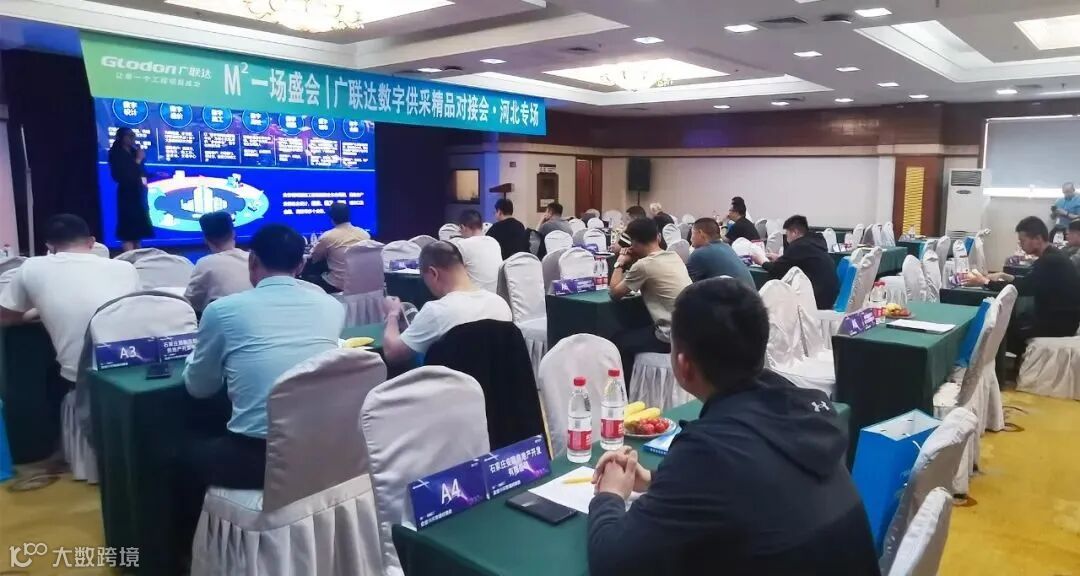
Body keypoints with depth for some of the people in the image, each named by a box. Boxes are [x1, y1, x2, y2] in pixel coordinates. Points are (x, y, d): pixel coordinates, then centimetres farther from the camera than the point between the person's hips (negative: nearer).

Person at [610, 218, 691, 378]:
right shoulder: (675, 257, 10)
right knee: (635, 334, 29)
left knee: (619, 341, 12)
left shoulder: (643, 265, -14)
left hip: (674, 336, -8)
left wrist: (620, 264, 11)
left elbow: (615, 293, -1)